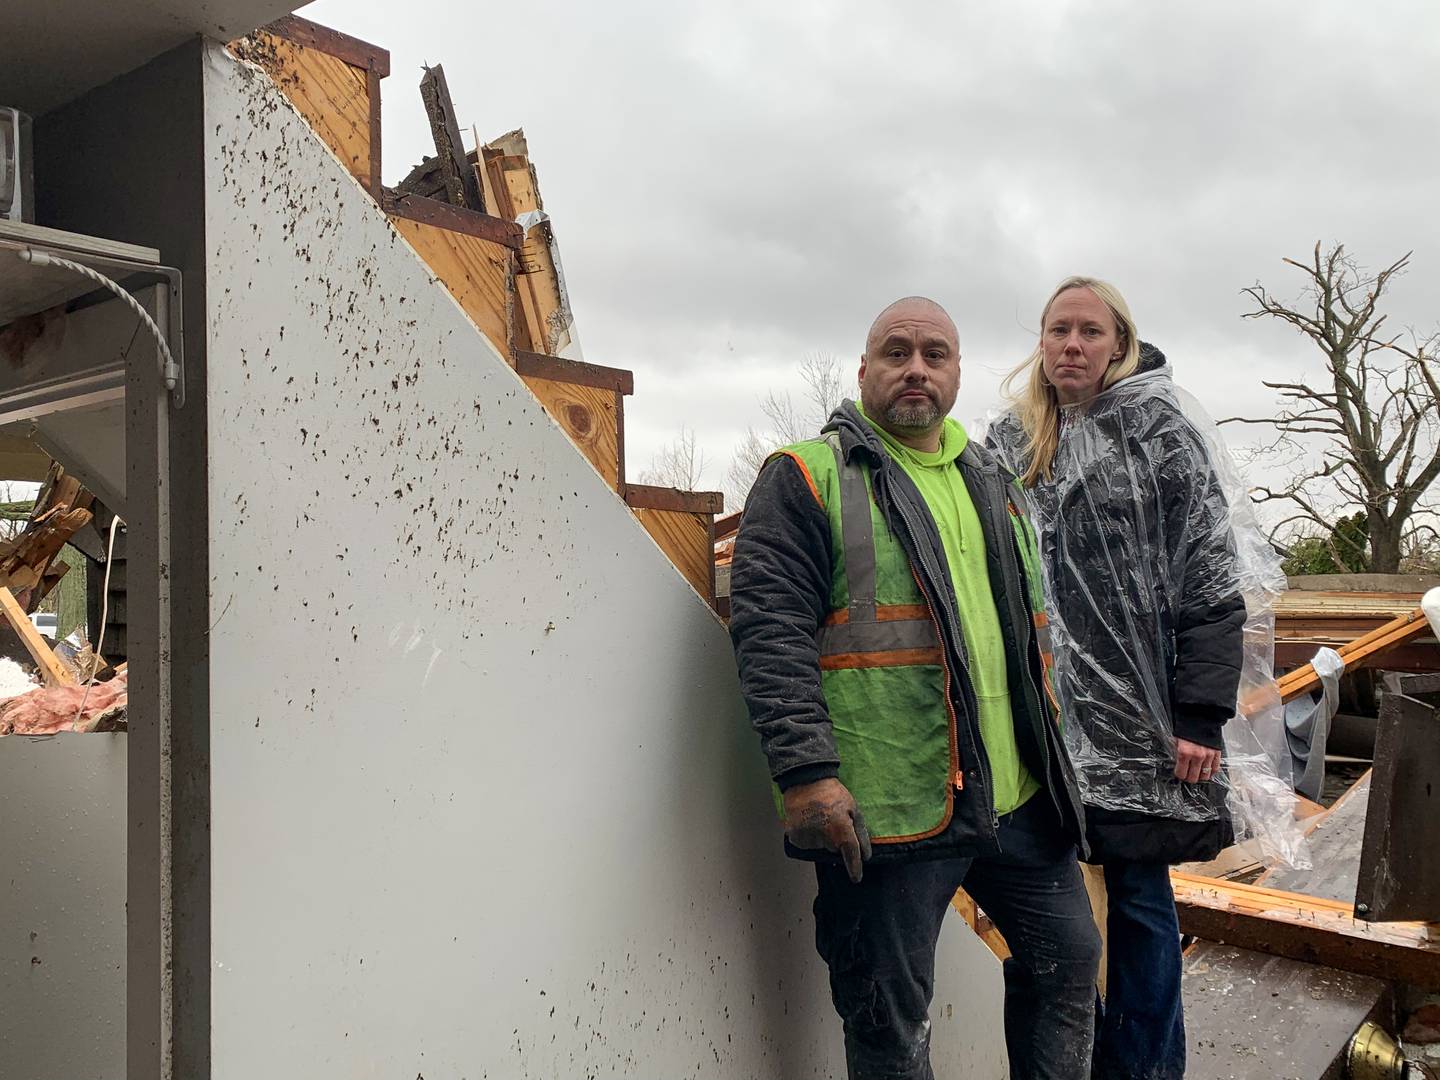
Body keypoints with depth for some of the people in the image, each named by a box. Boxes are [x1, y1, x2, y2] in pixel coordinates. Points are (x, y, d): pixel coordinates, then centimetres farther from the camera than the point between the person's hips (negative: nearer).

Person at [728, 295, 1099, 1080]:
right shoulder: (807, 479, -6)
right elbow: (769, 631, -15)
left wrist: (1052, 752, 24)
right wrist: (806, 771, -24)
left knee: (1067, 956, 19)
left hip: (1016, 797, 7)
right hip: (883, 811, -6)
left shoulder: (990, 482, 16)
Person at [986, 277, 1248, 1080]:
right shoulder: (1010, 444, 11)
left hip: (1133, 720, -3)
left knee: (1140, 897, 5)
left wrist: (1200, 718, -12)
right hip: (1039, 721, 4)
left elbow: (1210, 584, -5)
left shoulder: (1159, 431, 0)